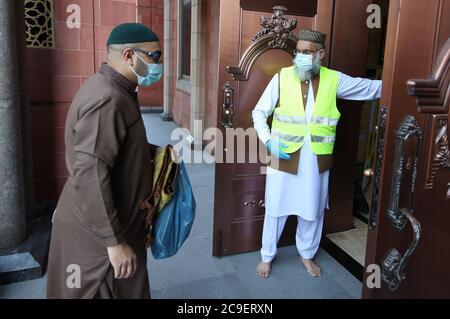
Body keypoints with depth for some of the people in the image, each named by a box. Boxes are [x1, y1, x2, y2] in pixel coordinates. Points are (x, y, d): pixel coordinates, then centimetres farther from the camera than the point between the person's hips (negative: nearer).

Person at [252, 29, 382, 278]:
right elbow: (259, 112, -1)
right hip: (284, 157, -2)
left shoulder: (334, 80, -1)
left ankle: (307, 254, 39)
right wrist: (268, 141, -13)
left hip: (317, 160, 2)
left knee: (313, 209, 16)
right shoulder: (281, 78, -6)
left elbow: (372, 88, 6)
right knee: (276, 207, 10)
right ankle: (267, 256, 30)